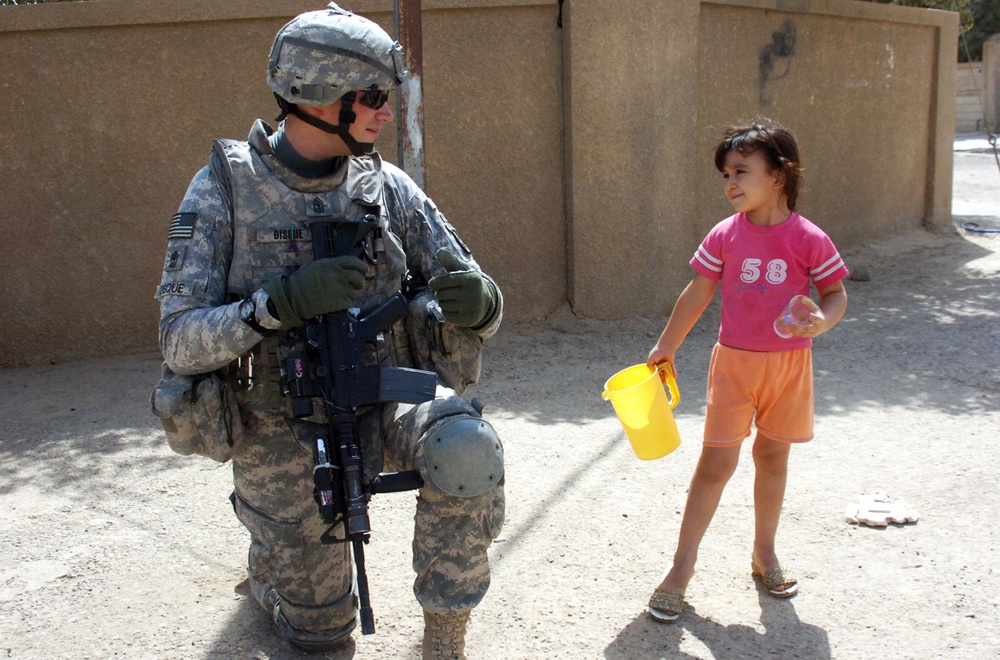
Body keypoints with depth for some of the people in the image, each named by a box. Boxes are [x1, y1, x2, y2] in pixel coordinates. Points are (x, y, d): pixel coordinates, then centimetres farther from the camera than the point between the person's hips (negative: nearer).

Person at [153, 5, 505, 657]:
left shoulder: (387, 187, -5)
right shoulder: (223, 191, -13)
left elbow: (469, 299, -5)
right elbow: (180, 342, -18)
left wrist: (478, 304, -31)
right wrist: (283, 302, -34)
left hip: (381, 406, 2)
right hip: (282, 435, -1)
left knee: (466, 445, -32)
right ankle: (266, 561, 45)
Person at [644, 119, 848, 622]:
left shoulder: (809, 239, -9)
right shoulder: (724, 236, -5)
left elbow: (836, 293, 1)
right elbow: (698, 293, 6)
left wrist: (821, 320, -21)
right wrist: (666, 347, 12)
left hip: (788, 364, 0)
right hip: (734, 360, 0)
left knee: (772, 457, 14)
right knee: (716, 462, -1)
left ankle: (764, 554, 33)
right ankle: (682, 565, 9)